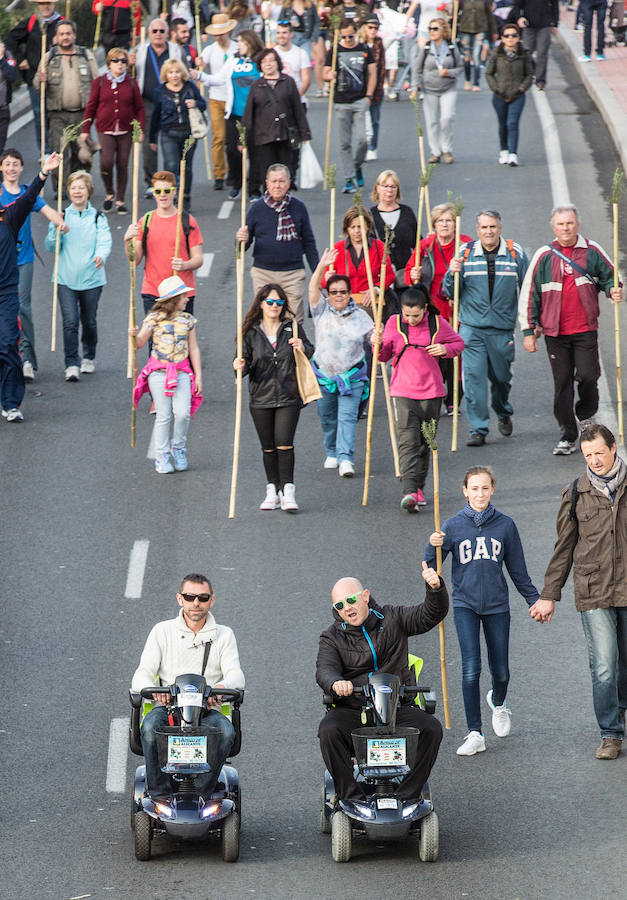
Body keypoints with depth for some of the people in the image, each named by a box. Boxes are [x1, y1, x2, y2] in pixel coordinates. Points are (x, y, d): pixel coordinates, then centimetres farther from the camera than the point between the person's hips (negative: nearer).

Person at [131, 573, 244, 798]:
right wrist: (154, 690, -24)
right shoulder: (162, 631, 11)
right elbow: (142, 675, 2)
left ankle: (201, 792, -26)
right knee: (150, 726, -35)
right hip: (168, 706, 0)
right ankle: (159, 793, -25)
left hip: (206, 711, 0)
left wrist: (219, 687, -27)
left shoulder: (223, 635, 13)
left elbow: (236, 677, -1)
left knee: (225, 730, -34)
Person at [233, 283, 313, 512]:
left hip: (288, 398, -1)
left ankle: (288, 492, -8)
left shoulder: (292, 329, 4)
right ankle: (272, 491, 19)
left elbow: (310, 353, 16)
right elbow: (246, 363, 4)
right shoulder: (251, 333, 3)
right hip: (261, 398, 1)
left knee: (284, 443, -12)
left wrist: (303, 348, -7)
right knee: (268, 447, 8)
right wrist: (240, 367, -19)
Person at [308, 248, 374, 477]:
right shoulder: (322, 311, 0)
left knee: (347, 417, -12)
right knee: (327, 417, 12)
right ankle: (332, 453, 32)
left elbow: (373, 340, 10)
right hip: (324, 376, 2)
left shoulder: (361, 317, 2)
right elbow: (313, 289, -14)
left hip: (352, 376, -2)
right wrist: (322, 266, -27)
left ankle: (346, 459, -18)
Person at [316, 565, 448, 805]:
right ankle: (351, 795, -21)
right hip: (351, 710, -1)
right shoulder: (331, 638, 6)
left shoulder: (392, 618, 9)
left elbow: (431, 614, 1)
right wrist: (336, 683, -37)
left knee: (431, 729, -25)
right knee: (329, 731, -32)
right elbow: (325, 670, -11)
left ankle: (406, 795, -17)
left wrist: (435, 588, -21)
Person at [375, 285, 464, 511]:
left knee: (425, 442, 9)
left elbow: (459, 343, 14)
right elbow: (384, 356, 11)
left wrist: (446, 349, -6)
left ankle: (419, 487, 23)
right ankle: (409, 491, -25)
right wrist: (378, 346, -10)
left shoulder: (437, 323, 0)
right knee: (408, 441, -15)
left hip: (431, 391, 1)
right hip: (403, 392, -1)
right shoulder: (394, 323, 2)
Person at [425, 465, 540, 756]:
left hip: (497, 605, 2)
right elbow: (431, 567, -2)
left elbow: (517, 568, 11)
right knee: (471, 669, -13)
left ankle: (498, 703, 44)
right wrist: (433, 546, -21)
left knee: (500, 671, 8)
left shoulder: (505, 525, 1)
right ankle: (475, 734, -7)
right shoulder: (453, 526, -2)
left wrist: (534, 600, 12)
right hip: (465, 605, -1)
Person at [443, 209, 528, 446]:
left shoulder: (515, 254, -1)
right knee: (473, 376, -8)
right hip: (472, 327, 0)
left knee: (501, 376, 12)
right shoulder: (465, 253, 0)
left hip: (503, 327, 0)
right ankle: (478, 429, -2)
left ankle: (503, 414, 41)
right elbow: (450, 293, 3)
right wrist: (452, 274, -17)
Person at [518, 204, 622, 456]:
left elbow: (608, 276, 17)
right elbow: (528, 295, 6)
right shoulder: (544, 256, 2)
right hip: (555, 331, 0)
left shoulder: (592, 251, 3)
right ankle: (567, 437, 10)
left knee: (587, 375, -8)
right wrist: (529, 331, 4)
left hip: (585, 330, 0)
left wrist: (613, 291, -8)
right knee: (562, 383, 1)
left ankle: (586, 415, 23)